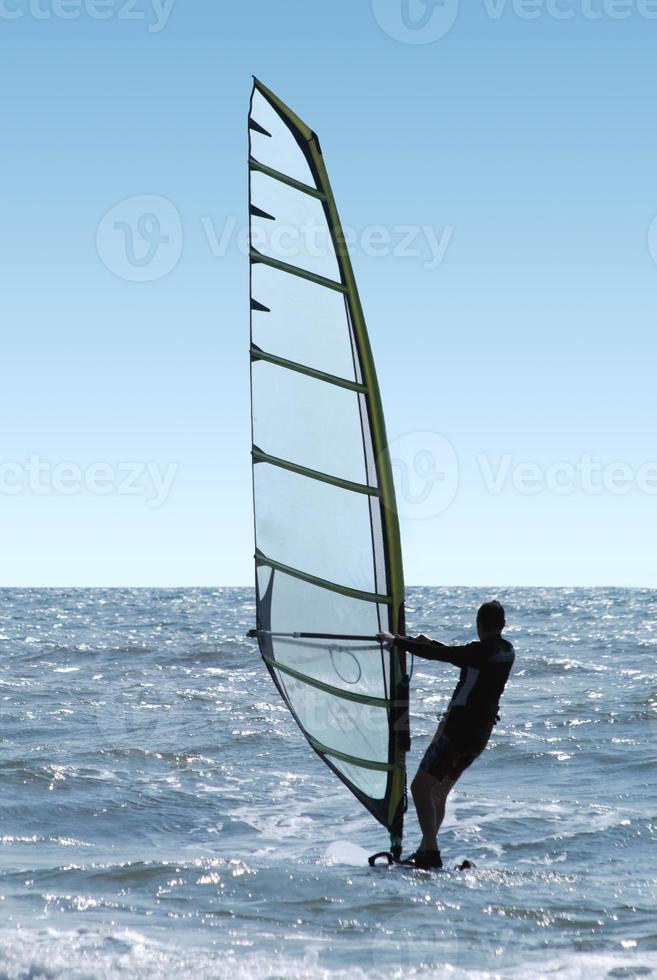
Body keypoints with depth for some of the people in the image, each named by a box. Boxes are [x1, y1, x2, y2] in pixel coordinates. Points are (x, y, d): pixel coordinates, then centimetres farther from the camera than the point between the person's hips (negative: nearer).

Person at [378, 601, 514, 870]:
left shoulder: (481, 651, -16)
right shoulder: (507, 652, 10)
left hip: (459, 727, -9)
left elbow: (436, 654, -15)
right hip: (481, 732, 9)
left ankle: (431, 853, -16)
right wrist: (430, 643, 31)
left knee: (421, 787, -8)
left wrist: (396, 640, -4)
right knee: (439, 792, 18)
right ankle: (425, 852, 20)